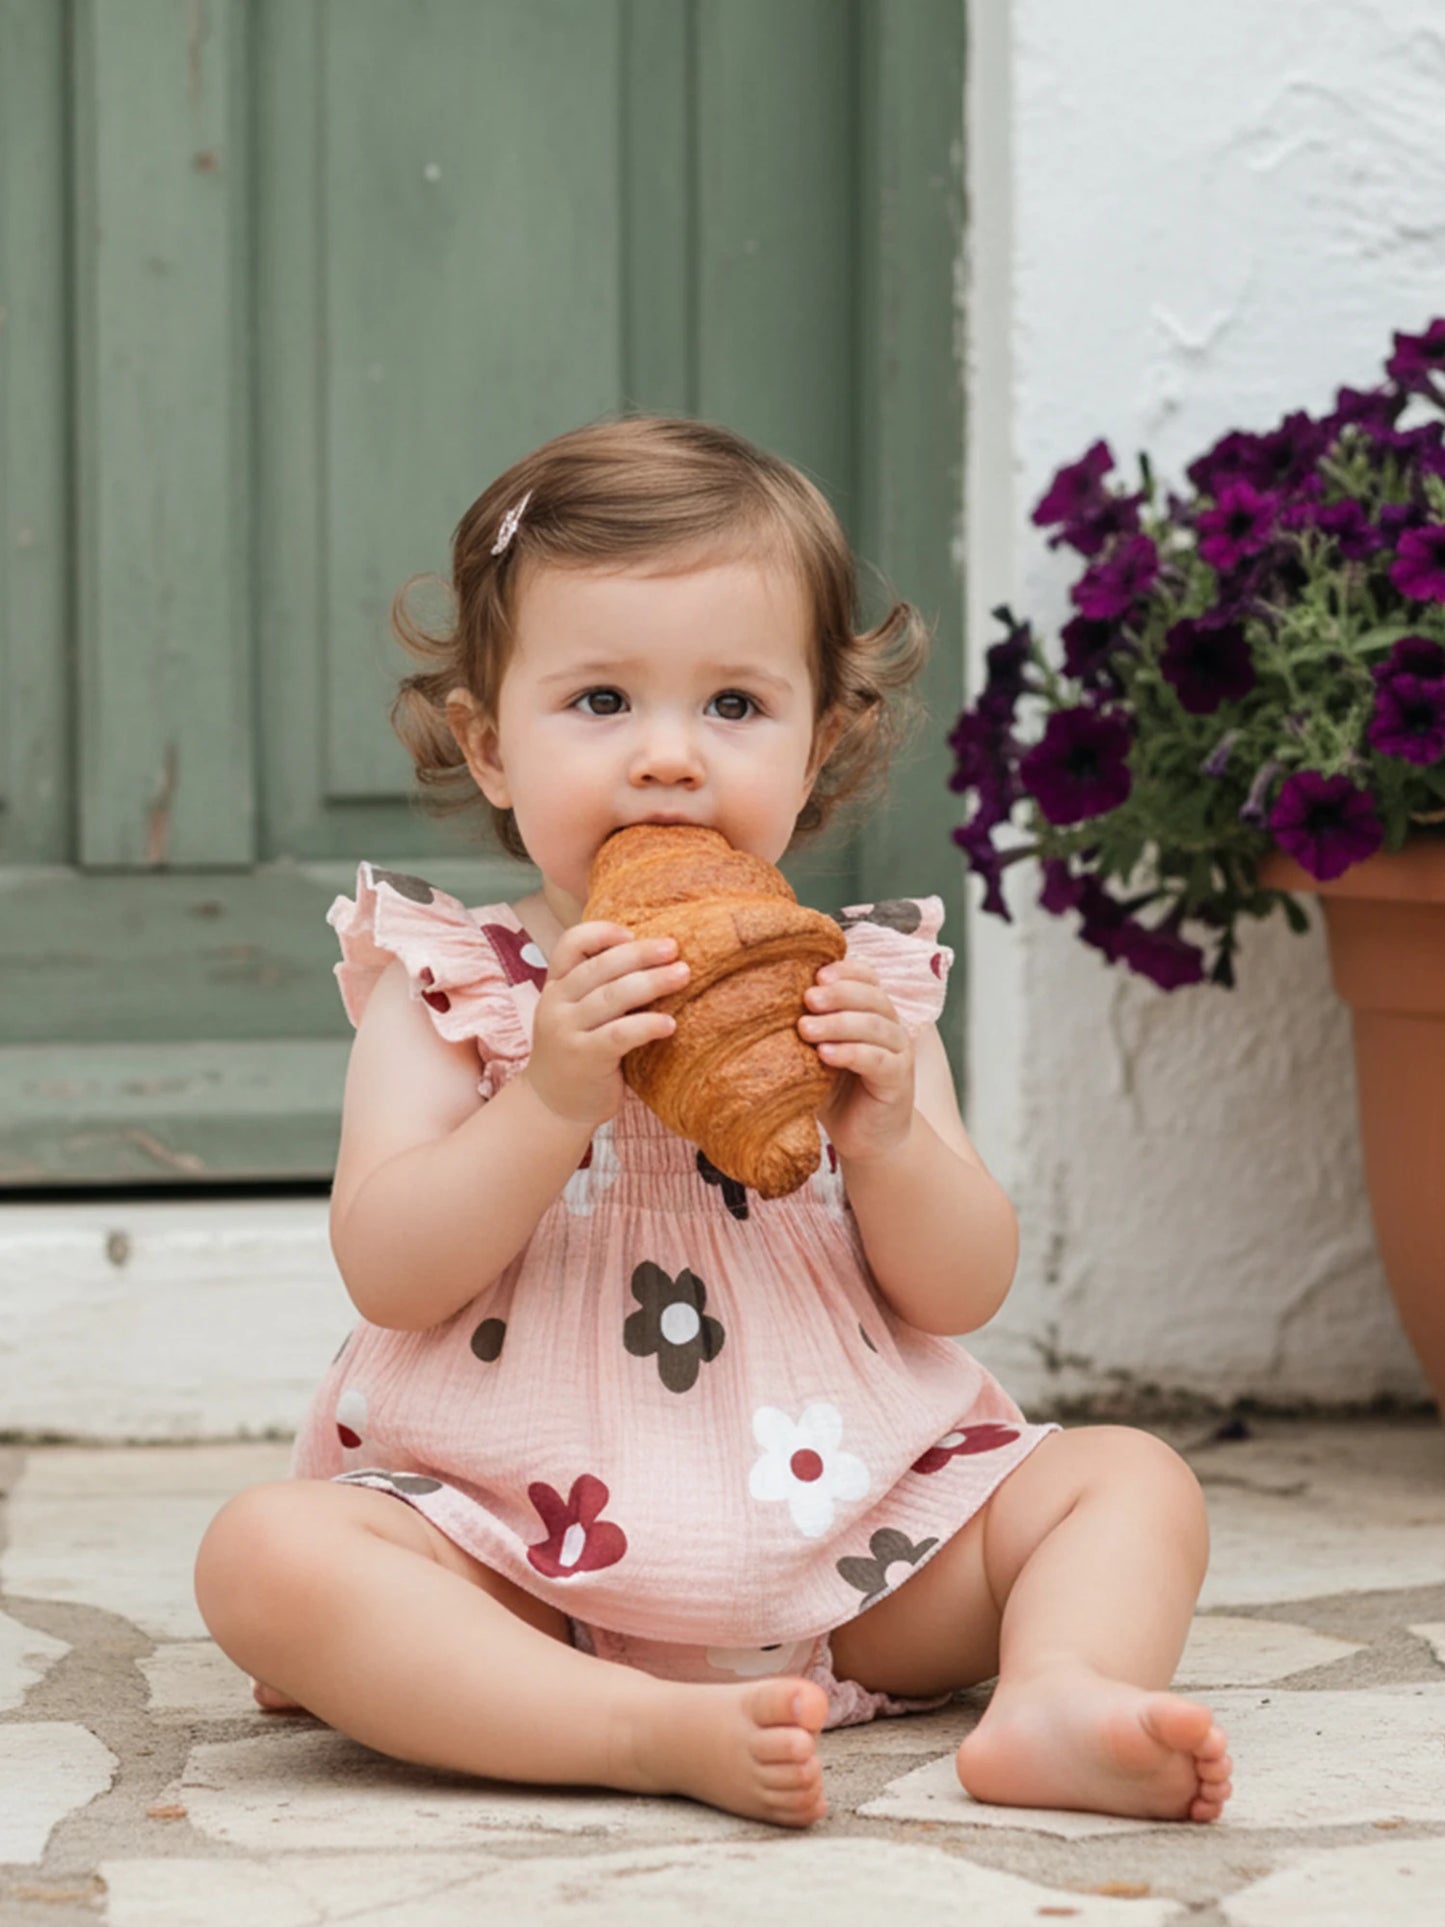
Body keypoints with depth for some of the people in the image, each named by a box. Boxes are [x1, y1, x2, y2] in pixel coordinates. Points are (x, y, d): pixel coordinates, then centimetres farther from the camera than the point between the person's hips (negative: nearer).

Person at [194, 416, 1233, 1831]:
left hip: (844, 1550, 3)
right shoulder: (445, 985, 1)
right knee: (267, 1551, -29)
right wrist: (553, 1098, -24)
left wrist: (887, 1132, -15)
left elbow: (965, 1290, 4)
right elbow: (388, 1274, -11)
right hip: (517, 1558, -3)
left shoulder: (861, 985, 8)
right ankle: (655, 1732, -40)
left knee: (1131, 1478, -9)